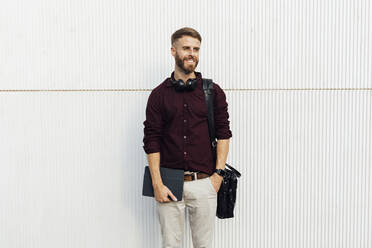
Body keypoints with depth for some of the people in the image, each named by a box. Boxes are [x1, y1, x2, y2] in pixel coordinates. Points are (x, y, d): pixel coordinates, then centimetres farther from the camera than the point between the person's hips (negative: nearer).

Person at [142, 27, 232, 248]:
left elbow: (224, 134, 4)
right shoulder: (159, 94, 3)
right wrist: (157, 184, -7)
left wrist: (218, 174, -5)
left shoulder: (213, 91, 5)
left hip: (204, 183, 0)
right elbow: (152, 141, 0)